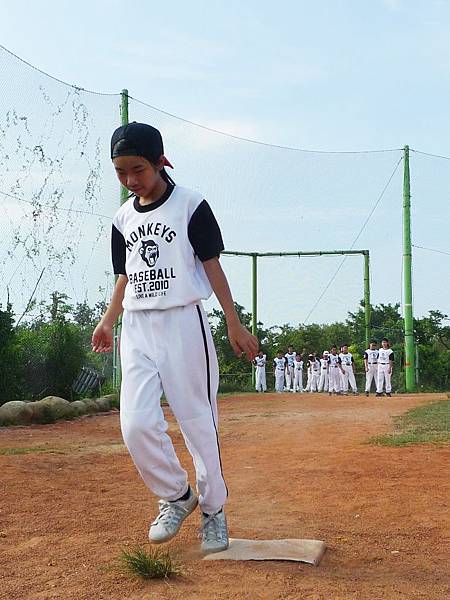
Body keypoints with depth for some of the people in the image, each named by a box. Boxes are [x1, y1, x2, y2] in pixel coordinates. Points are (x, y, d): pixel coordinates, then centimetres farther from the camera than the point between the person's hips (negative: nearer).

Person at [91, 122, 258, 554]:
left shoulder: (190, 206, -4)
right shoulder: (123, 219, 12)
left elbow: (212, 266, -3)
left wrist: (234, 324, -7)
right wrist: (107, 321, 6)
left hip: (183, 322, -4)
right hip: (136, 328, 5)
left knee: (198, 422, 0)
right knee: (136, 425, -7)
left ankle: (213, 509, 18)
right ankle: (176, 496, 15)